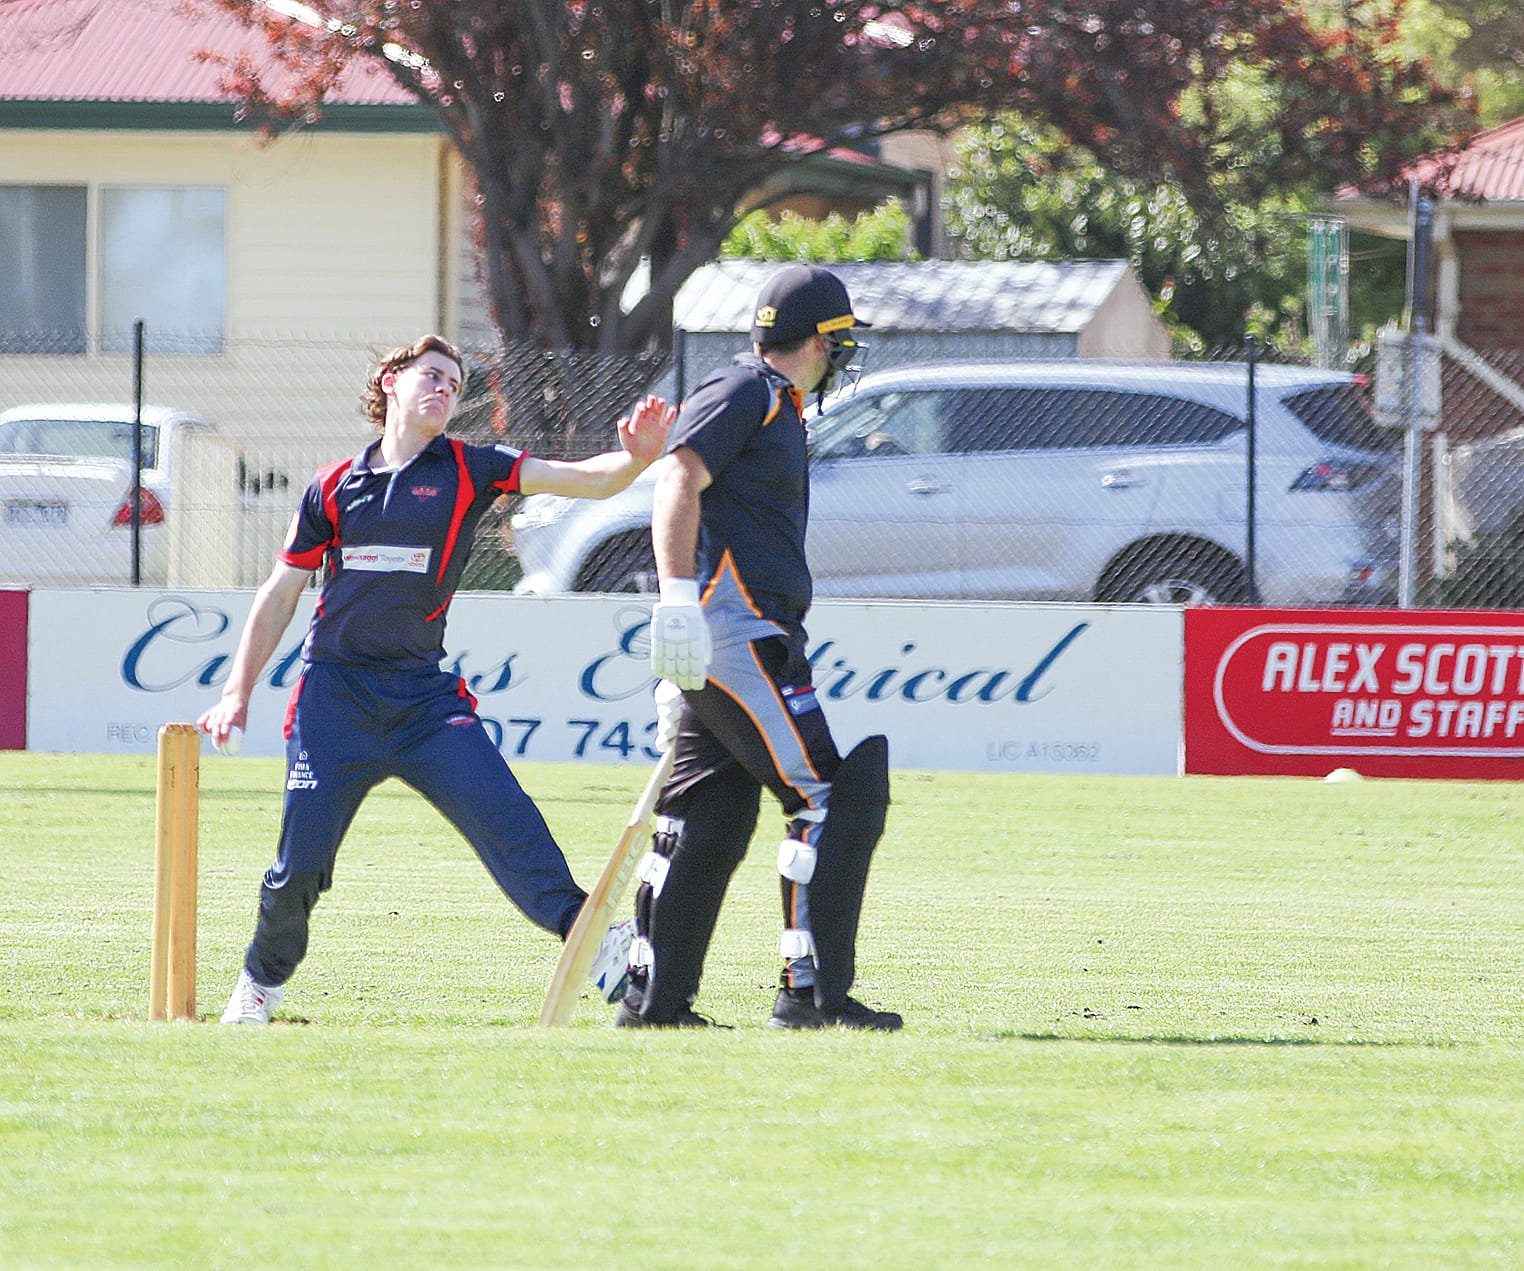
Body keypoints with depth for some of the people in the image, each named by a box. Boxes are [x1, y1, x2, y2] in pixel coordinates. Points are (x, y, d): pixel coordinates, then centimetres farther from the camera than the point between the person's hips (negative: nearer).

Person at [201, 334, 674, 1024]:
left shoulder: (468, 471, 3)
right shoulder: (334, 486, 6)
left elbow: (582, 479, -9)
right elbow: (281, 592, 12)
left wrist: (635, 457, -31)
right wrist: (238, 692, 9)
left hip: (425, 694, 0)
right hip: (335, 694, 0)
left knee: (505, 817, -17)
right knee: (300, 863, -2)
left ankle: (588, 942, -20)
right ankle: (263, 980, 21)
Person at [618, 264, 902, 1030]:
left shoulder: (775, 409, 24)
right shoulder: (745, 393, -5)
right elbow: (680, 481, -19)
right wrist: (679, 598, -30)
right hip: (733, 632, -11)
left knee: (711, 822, 11)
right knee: (839, 795, -12)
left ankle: (654, 998, 13)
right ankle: (812, 991, -14)